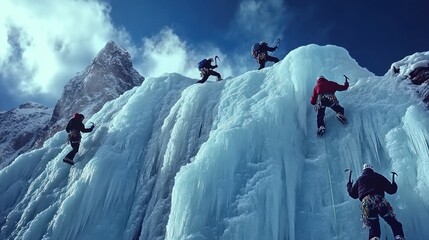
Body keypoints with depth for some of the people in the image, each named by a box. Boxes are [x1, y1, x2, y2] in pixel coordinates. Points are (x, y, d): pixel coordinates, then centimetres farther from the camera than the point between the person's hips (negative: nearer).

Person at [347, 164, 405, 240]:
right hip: (379, 201, -1)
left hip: (366, 204, 2)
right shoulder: (378, 176, 23)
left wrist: (349, 185, 47)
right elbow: (391, 190, 21)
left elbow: (352, 194, 29)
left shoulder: (359, 180, 27)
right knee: (395, 224, 7)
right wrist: (394, 184, 44)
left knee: (374, 228, 8)